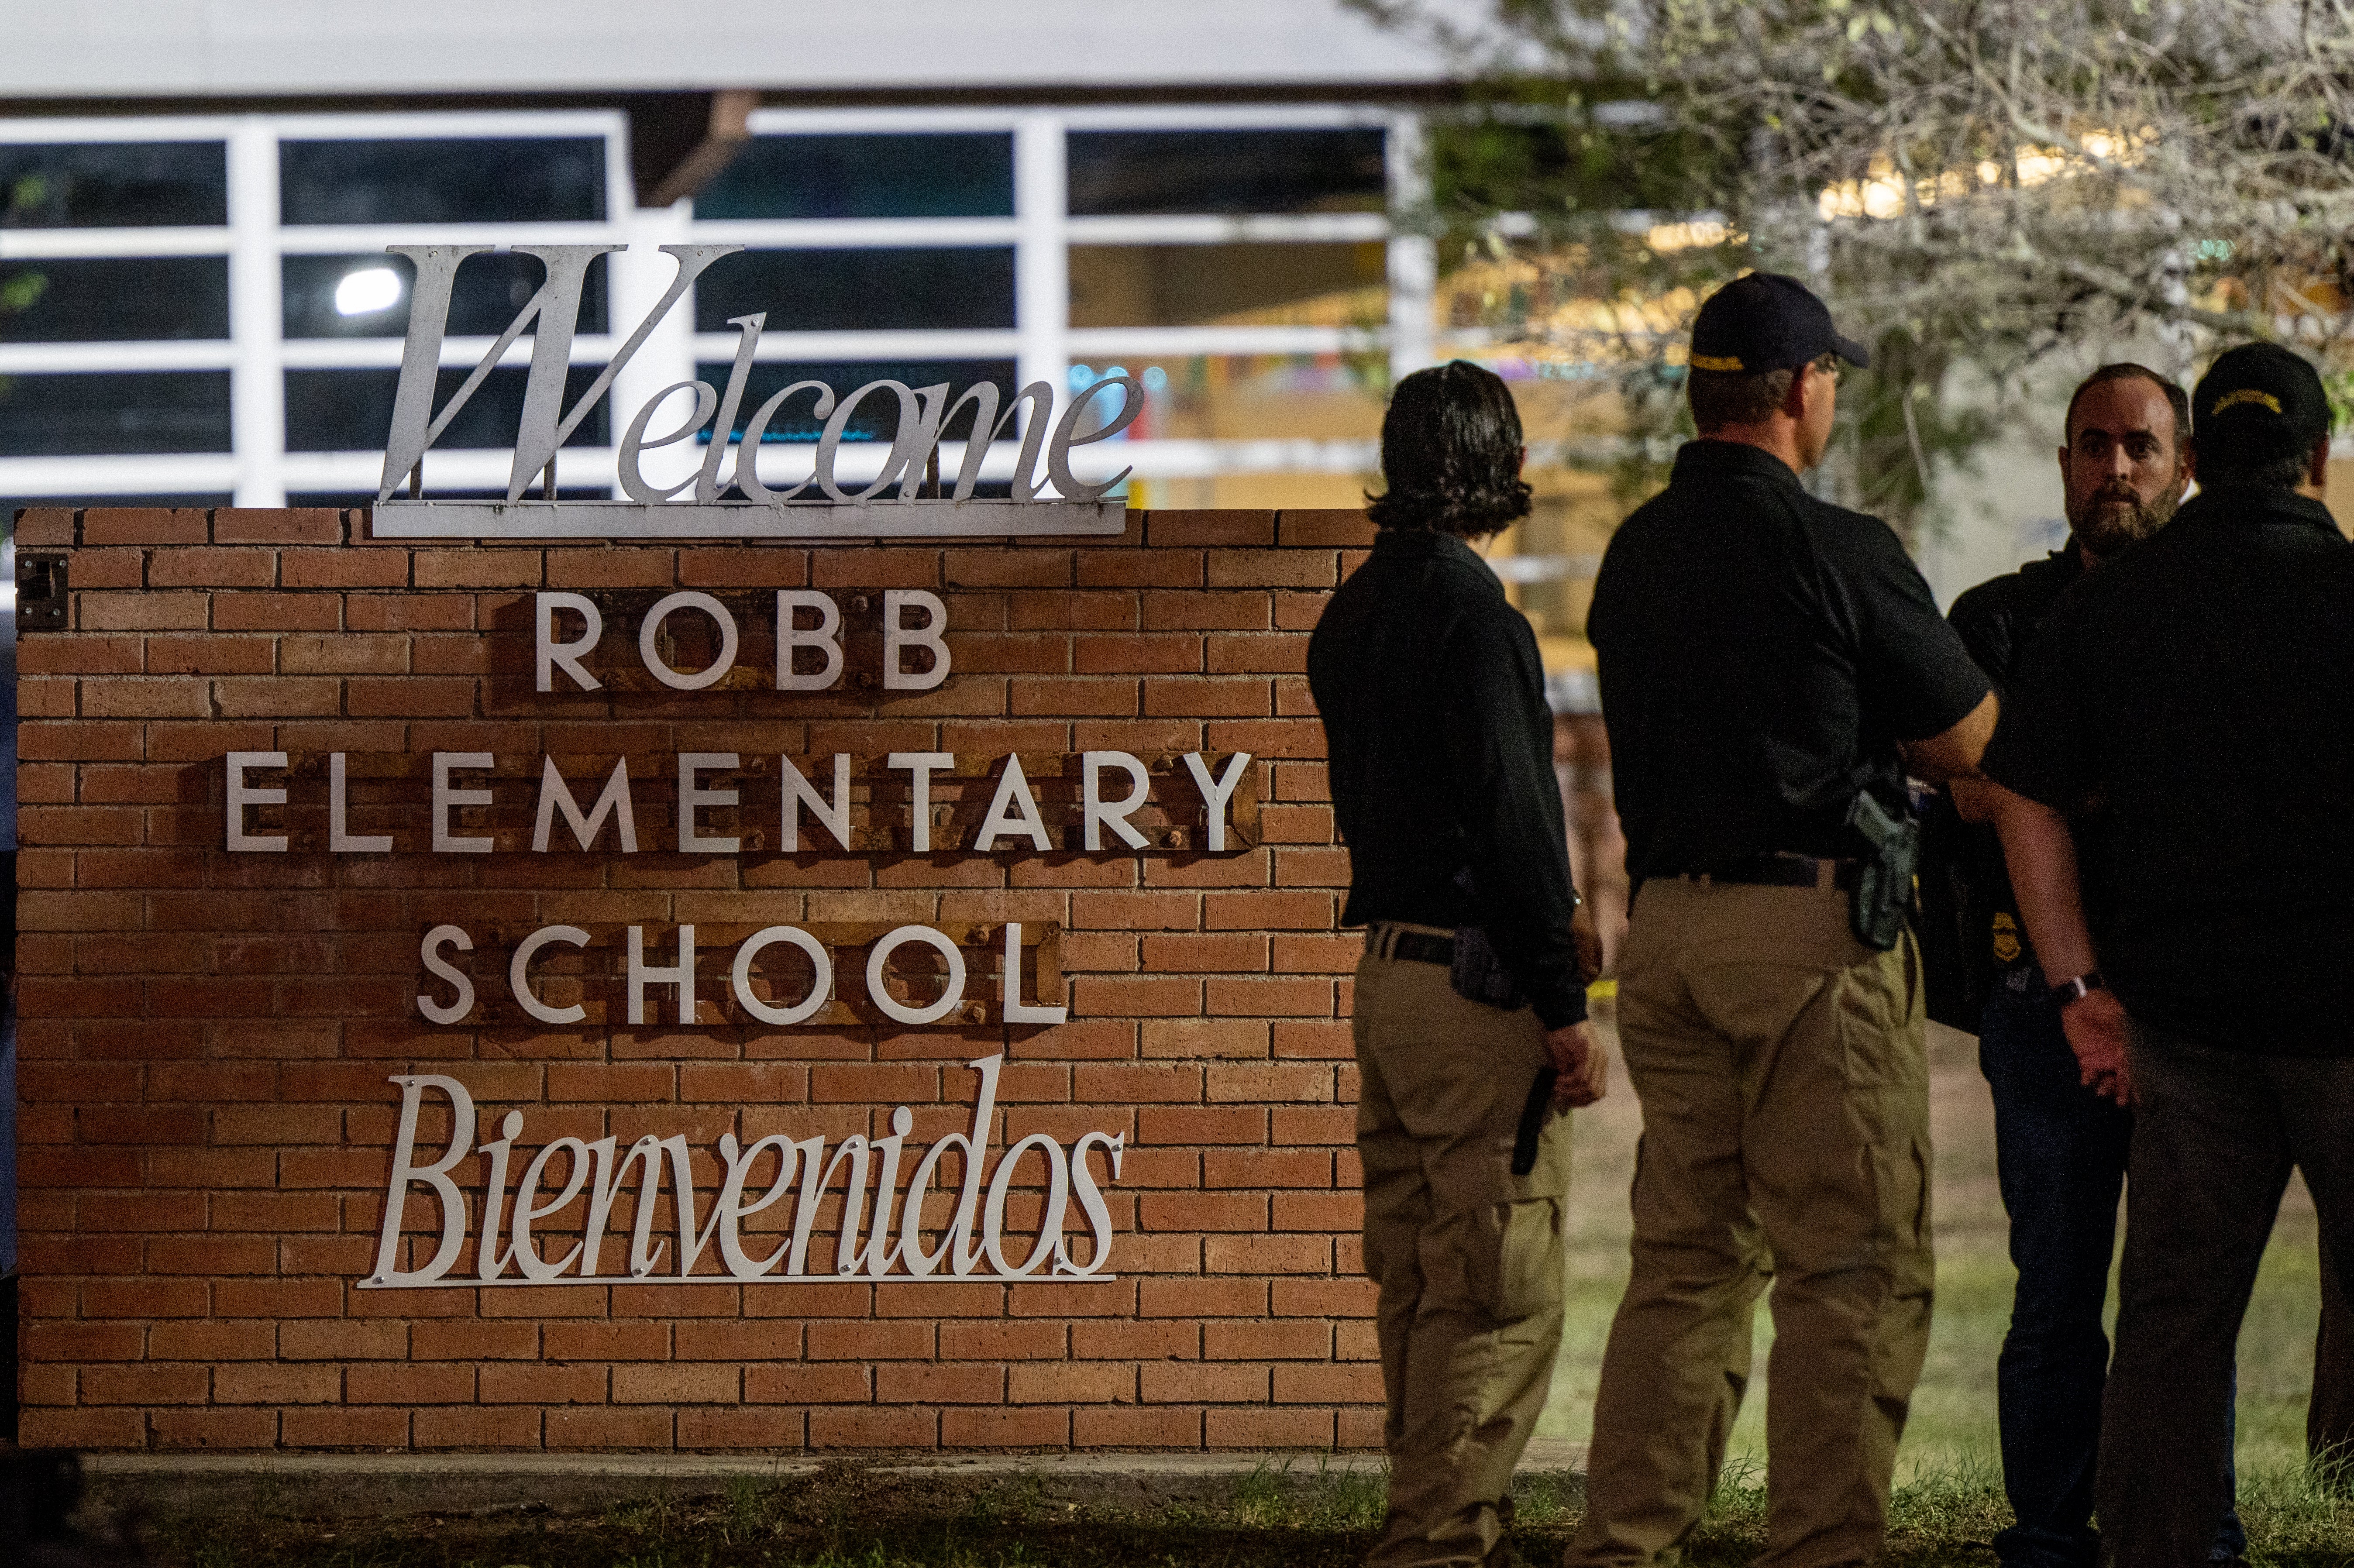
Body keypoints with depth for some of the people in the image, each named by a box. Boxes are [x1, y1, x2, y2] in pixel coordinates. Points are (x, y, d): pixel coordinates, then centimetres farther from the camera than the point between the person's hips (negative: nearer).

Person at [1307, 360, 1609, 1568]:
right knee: (1502, 1292, -7)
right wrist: (1562, 1001, -15)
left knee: (1420, 1281, 13)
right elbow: (1509, 811, -17)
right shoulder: (1465, 605, -15)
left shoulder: (1355, 610, 14)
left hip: (1388, 968, 10)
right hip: (1475, 979, -10)